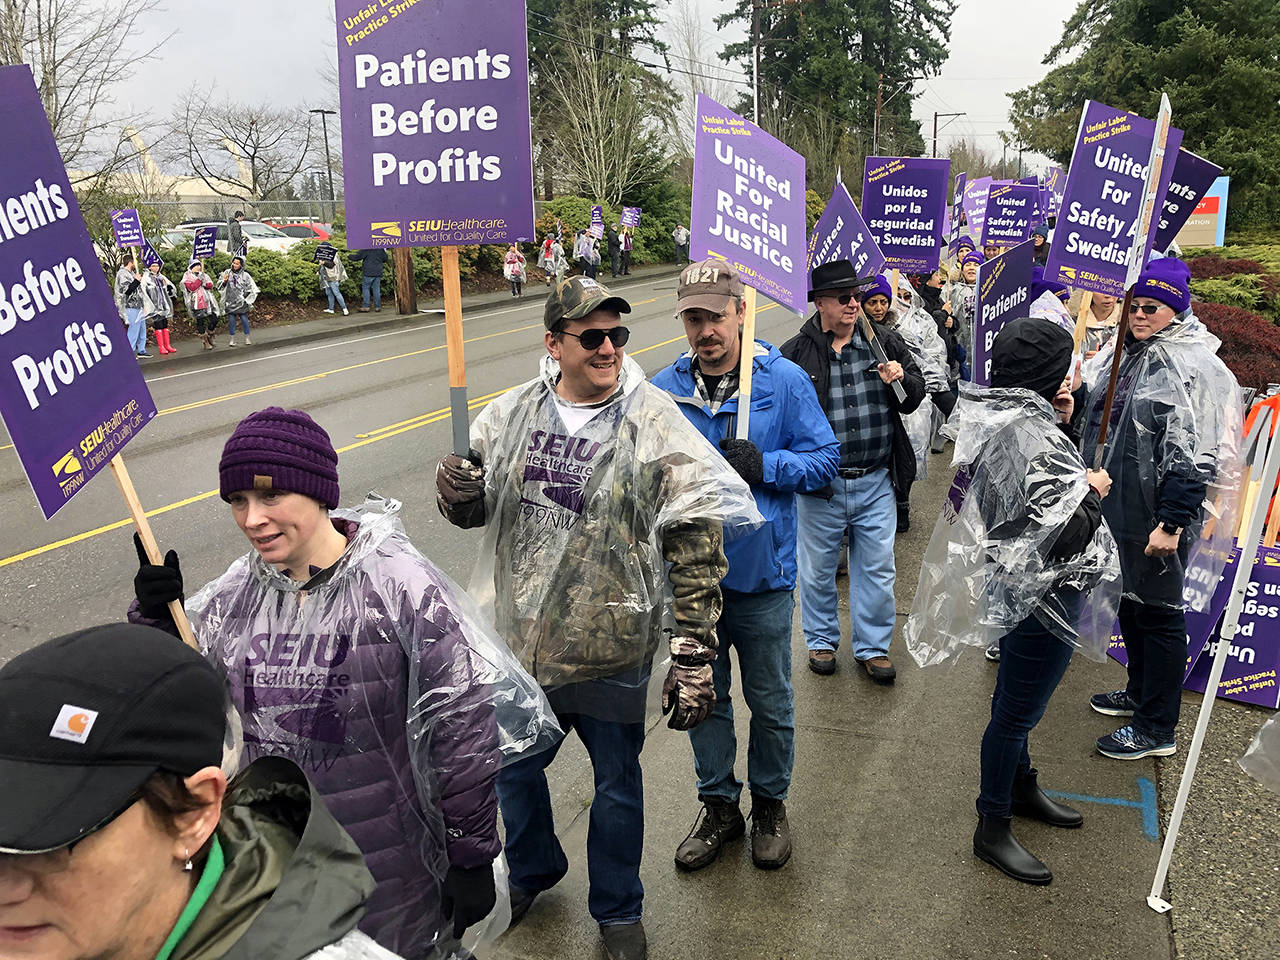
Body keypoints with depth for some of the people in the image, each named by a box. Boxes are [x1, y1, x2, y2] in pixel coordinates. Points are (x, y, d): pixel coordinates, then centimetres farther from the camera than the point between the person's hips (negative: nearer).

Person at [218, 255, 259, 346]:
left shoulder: (245, 275, 2)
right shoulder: (227, 273, 4)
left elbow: (252, 289, 10)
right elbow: (220, 287, 6)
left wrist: (245, 297, 2)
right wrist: (224, 281, -14)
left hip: (242, 302, -1)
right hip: (230, 302, 1)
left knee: (244, 319, -1)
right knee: (231, 320, 2)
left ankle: (247, 338, 10)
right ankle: (232, 339, 9)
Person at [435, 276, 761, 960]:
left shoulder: (657, 427, -15)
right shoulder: (512, 414, -3)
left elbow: (697, 550, -14)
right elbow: (476, 507, 10)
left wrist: (693, 659, -16)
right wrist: (459, 493, -15)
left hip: (610, 651, -3)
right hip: (517, 640, 4)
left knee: (617, 785, 17)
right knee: (512, 768, 24)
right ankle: (532, 870, 55)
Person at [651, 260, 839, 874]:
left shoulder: (784, 380, -8)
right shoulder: (664, 390, -2)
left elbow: (826, 459, -5)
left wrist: (764, 465, -20)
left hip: (762, 575, -2)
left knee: (770, 703, 14)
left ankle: (770, 805, 38)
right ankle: (718, 806, 37)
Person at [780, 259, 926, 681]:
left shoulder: (884, 342, 3)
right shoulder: (796, 353, -6)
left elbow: (914, 399, 11)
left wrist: (902, 378, -11)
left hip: (876, 482, 2)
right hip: (821, 485, -2)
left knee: (877, 569, 11)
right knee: (818, 569, 13)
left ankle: (872, 646, 29)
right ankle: (821, 640, 35)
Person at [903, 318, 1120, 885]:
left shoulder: (1002, 419, 1)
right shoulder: (1035, 438, -28)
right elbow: (1063, 534, -30)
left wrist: (1062, 422, 2)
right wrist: (1094, 490, -12)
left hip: (1015, 587, 10)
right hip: (1041, 597, -10)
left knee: (1015, 702, 25)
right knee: (1016, 714, 4)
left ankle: (1021, 787, 46)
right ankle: (993, 830, 19)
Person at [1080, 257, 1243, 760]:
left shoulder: (1192, 367, -17)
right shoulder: (1124, 352, 10)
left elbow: (1192, 454, -22)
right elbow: (1100, 420, 25)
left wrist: (1171, 522, -24)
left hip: (1159, 515, -9)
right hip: (1119, 507, 9)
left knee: (1158, 613, 1)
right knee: (1129, 603, 21)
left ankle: (1157, 729, 12)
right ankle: (1139, 692, 40)